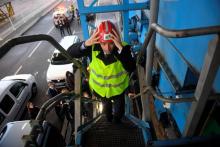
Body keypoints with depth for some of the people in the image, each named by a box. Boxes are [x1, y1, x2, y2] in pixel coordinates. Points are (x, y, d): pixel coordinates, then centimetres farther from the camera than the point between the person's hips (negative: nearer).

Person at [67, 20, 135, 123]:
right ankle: (109, 120, 71)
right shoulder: (93, 47, -28)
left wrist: (121, 48, -58)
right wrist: (85, 43, -48)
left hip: (118, 88, -1)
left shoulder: (124, 48, -32)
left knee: (119, 110, 30)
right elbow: (70, 52, -30)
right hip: (100, 88, 2)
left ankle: (117, 122, 67)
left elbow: (131, 68, -46)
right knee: (106, 106, 35)